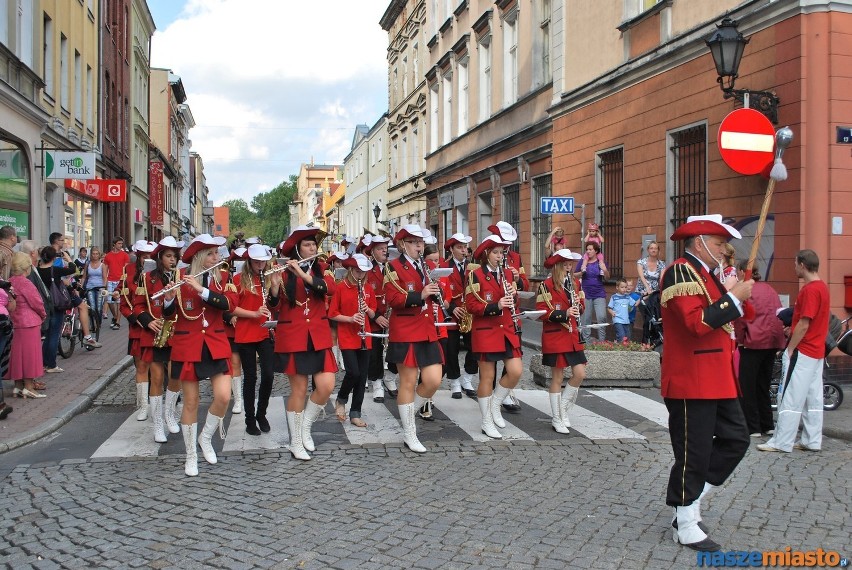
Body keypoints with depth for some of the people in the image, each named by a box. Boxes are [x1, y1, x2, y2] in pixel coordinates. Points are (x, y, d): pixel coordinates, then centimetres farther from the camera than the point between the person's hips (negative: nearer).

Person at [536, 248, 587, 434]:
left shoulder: (575, 283, 11)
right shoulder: (547, 285, -9)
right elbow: (541, 312, -13)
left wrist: (578, 305, -6)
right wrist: (563, 314, -23)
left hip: (573, 336, 6)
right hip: (555, 337, -6)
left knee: (580, 374, 0)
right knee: (558, 377, 0)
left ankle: (563, 409, 20)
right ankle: (557, 419, 11)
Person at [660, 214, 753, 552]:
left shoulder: (706, 274, 17)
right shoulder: (680, 273, -15)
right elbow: (698, 322, -27)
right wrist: (735, 297, -19)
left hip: (717, 381, 10)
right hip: (692, 383, -10)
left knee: (736, 439, 13)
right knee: (693, 454, -1)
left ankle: (691, 500, 24)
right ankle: (686, 527, 13)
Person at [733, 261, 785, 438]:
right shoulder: (769, 289, 12)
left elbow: (740, 319, -11)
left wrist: (739, 340, -2)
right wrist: (779, 338, 17)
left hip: (753, 343, -7)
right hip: (773, 342, 7)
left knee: (746, 386, 1)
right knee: (763, 385, 17)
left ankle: (753, 427, 0)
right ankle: (767, 425, 20)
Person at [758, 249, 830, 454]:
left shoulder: (810, 290, -18)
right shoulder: (822, 287, 12)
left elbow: (804, 324, -20)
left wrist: (790, 349, -13)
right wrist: (792, 328, 14)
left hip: (803, 352, -10)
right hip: (817, 352, 10)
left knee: (791, 398, -5)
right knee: (813, 398, 11)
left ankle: (781, 442, -1)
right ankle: (812, 441, 16)